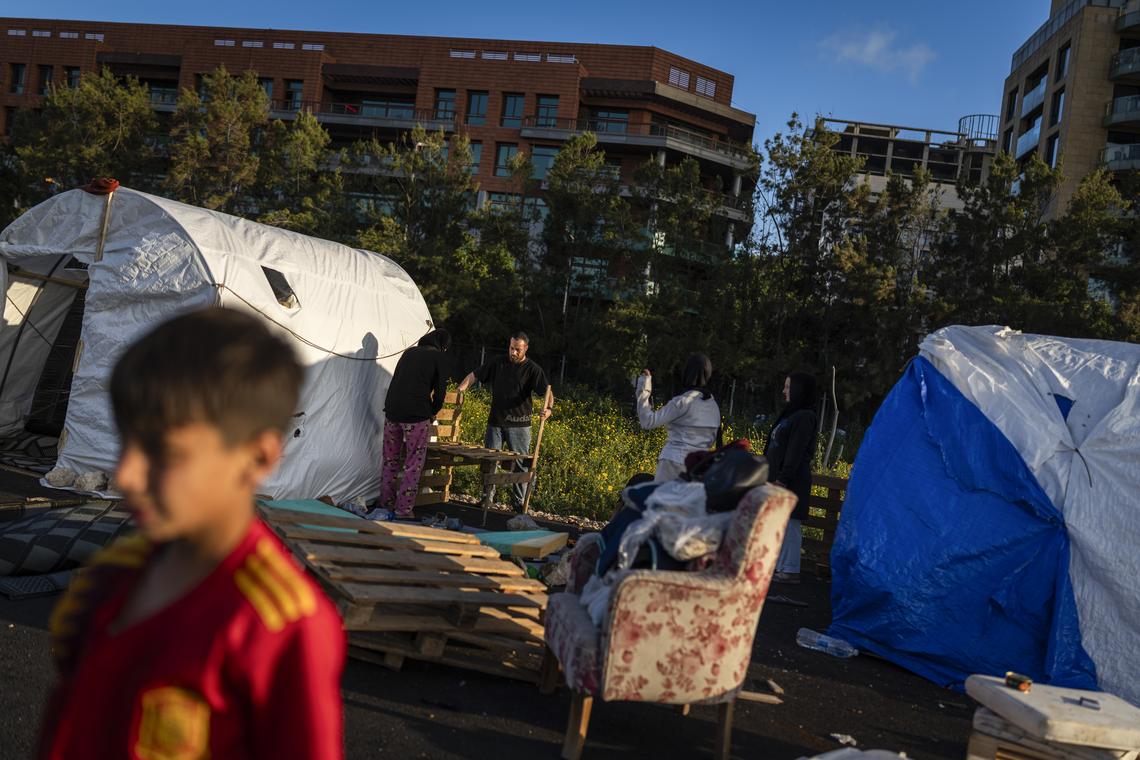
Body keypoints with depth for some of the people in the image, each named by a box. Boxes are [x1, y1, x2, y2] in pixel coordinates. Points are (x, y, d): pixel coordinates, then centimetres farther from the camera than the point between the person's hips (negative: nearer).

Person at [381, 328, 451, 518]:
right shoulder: (439, 357, 2)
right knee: (413, 464, 3)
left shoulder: (409, 352, 18)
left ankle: (386, 504, 20)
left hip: (392, 412, 5)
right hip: (417, 416, -5)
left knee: (390, 461, 16)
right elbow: (440, 390, 0)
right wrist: (433, 413, 17)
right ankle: (404, 509, 2)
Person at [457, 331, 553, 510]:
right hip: (495, 422, 3)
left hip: (519, 425, -3)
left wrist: (548, 408, -36)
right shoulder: (497, 363, 6)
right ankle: (487, 497, 20)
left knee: (520, 464, 2)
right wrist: (459, 391, -8)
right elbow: (474, 376, 9)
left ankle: (518, 502, 13)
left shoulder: (532, 369, -4)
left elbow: (547, 390, -15)